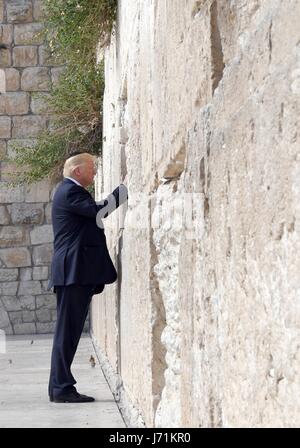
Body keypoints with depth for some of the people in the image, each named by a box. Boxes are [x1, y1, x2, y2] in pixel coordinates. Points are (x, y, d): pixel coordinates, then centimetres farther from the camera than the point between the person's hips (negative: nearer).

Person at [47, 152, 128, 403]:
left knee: (69, 331, 10)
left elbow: (95, 214, 23)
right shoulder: (70, 191, -10)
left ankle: (59, 387, 13)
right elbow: (98, 211, -20)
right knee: (67, 331, -9)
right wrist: (124, 191, -14)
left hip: (76, 273, 11)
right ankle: (62, 388, -8)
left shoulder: (71, 191, 24)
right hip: (74, 271, -11)